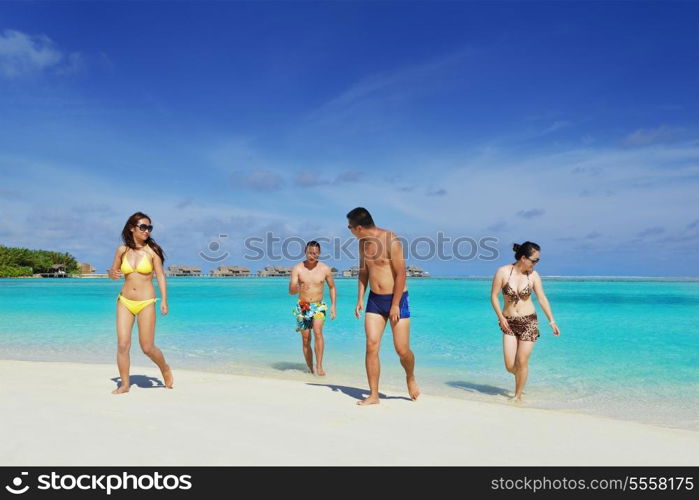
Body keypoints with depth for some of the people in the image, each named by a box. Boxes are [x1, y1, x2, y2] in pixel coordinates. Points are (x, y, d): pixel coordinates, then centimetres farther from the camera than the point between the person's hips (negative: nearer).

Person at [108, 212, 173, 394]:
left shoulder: (152, 250, -3)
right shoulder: (122, 250, 4)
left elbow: (160, 276, -4)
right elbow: (113, 271, 15)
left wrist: (164, 300, -12)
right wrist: (112, 274, -9)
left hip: (146, 303, -3)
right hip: (124, 302, 3)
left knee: (147, 348, 0)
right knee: (122, 345, -3)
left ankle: (165, 369, 28)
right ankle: (124, 384, 12)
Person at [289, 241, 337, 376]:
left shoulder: (325, 269, -3)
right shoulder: (297, 269, -5)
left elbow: (332, 288, 11)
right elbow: (290, 291, -11)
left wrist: (333, 306, 2)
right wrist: (297, 289, -35)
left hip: (318, 306, -1)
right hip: (302, 307, 1)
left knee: (318, 331, -25)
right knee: (306, 339, 5)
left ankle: (319, 366, -23)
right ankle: (311, 370, 19)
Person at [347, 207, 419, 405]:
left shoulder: (391, 240, -16)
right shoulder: (363, 243, 7)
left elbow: (401, 273, -17)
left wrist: (395, 305, -18)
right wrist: (360, 299, 8)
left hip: (396, 299, -6)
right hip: (375, 300, 6)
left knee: (402, 350, -2)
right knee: (371, 346, -4)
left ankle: (410, 377, 29)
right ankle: (373, 395, 3)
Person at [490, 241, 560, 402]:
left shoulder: (533, 275, -3)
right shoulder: (503, 272, -8)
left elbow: (542, 299, 0)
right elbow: (494, 296, -4)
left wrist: (552, 321, -1)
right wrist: (501, 318, -10)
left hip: (529, 322, 0)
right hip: (509, 323, 0)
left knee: (522, 362, -1)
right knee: (509, 366, -2)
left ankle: (518, 395, 18)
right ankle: (521, 377, 33)